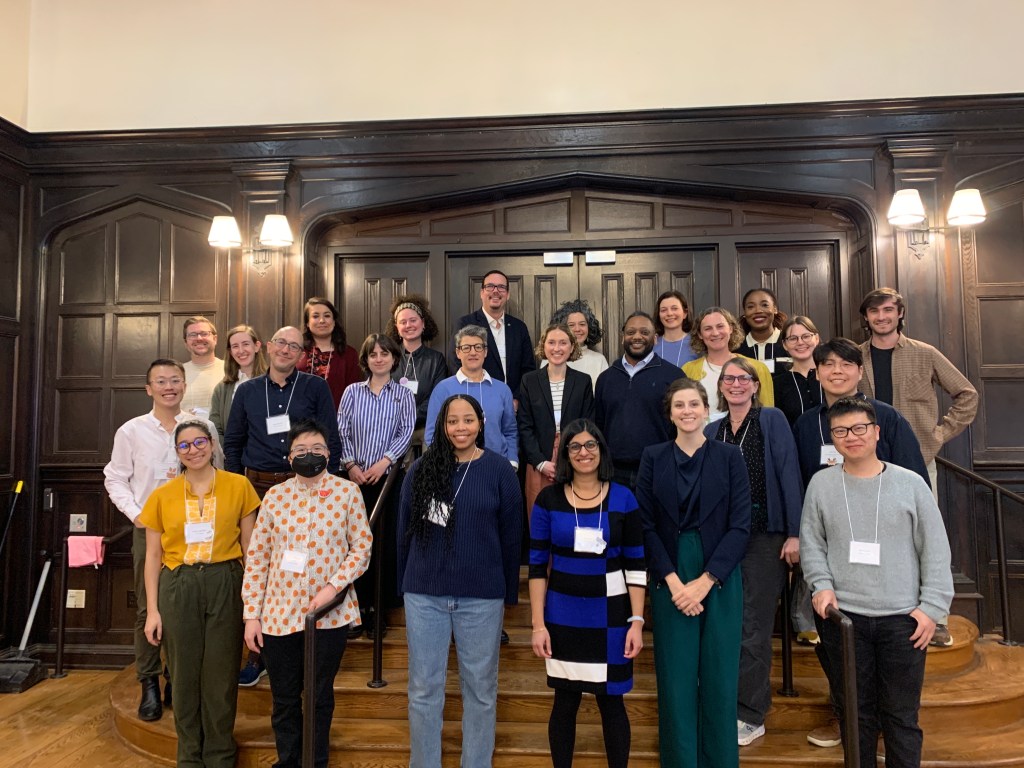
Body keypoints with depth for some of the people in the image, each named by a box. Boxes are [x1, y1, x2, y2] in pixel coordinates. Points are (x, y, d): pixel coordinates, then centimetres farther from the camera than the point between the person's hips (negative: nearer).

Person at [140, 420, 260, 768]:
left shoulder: (238, 486, 0)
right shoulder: (162, 495, 4)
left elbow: (249, 547, 3)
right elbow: (153, 556, 8)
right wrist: (152, 610, 4)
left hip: (225, 585, -1)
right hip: (178, 588, 2)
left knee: (221, 674, 5)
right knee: (185, 674, 10)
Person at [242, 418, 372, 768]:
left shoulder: (347, 492, -3)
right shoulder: (275, 496, 1)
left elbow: (362, 547, -2)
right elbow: (256, 557, 2)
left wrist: (334, 585, -15)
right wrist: (251, 614, 0)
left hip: (330, 614, -1)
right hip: (279, 614, 2)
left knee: (320, 697, 13)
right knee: (284, 700, 14)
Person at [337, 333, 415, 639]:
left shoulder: (403, 394, 6)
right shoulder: (352, 392, 9)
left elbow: (406, 433, -2)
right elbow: (341, 432, 4)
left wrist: (384, 461, -12)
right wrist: (351, 465, -7)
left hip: (387, 476, -1)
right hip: (355, 476, 1)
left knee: (383, 541, 0)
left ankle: (378, 608, 12)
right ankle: (359, 606, 12)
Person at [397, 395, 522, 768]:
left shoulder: (499, 470, -3)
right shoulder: (422, 468, 2)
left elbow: (511, 535, 1)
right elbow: (405, 529, 8)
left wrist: (510, 592, 3)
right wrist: (404, 584, 11)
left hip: (481, 596, -1)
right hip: (424, 594, 2)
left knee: (480, 688, 11)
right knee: (424, 688, 11)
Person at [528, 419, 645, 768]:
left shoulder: (623, 499, -1)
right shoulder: (548, 499, -1)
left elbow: (636, 566, 1)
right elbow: (537, 566, 0)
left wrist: (637, 621, -4)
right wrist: (538, 624, -3)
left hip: (610, 616, 0)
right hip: (562, 616, 0)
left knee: (611, 700, 8)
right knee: (565, 700, 10)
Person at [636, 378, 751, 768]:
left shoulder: (729, 457, 0)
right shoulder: (653, 458, 3)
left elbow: (740, 526, -5)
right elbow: (646, 525, -1)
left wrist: (705, 581, -12)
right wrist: (673, 581, -11)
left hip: (719, 580, 0)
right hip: (669, 581, 1)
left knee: (719, 678, 6)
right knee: (675, 678, 5)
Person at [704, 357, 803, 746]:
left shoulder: (772, 420, -2)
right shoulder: (712, 430, 11)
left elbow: (789, 475, -8)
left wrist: (795, 534, -13)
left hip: (764, 537, -4)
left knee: (753, 627, 1)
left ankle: (750, 714, 14)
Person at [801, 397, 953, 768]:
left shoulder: (910, 483, 1)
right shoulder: (821, 483, 3)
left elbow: (935, 550, 2)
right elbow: (811, 543, 6)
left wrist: (932, 606, -3)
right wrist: (822, 585, -8)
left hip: (903, 618, -1)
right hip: (842, 615, 1)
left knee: (902, 715, 7)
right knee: (856, 711, 12)